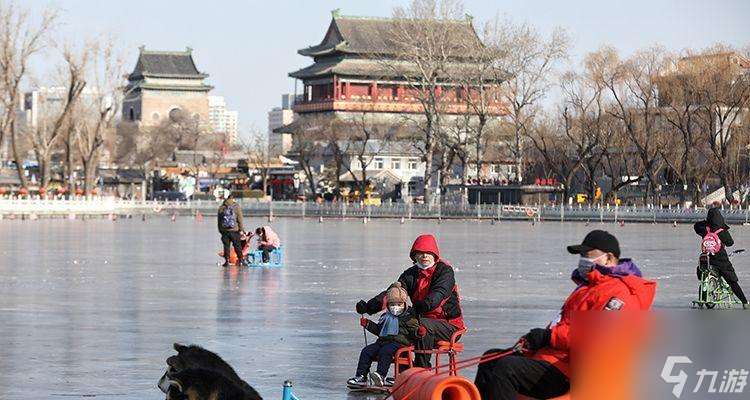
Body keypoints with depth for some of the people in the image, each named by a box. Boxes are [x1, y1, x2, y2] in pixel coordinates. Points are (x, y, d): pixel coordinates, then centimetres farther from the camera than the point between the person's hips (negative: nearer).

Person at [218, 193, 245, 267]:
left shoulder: (221, 208, 6)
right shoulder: (236, 207, -3)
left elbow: (219, 220, 10)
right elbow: (239, 219, -4)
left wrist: (220, 230, 16)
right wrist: (241, 229, 1)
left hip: (224, 230, 2)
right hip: (234, 230, -2)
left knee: (226, 246, 6)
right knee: (237, 246, 7)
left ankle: (227, 261, 3)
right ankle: (240, 260, 8)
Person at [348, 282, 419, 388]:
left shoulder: (409, 317, 3)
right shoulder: (386, 316, 23)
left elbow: (414, 331, -4)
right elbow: (379, 330, 35)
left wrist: (418, 332, -26)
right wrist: (368, 324, 25)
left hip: (399, 342, -7)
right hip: (382, 341, 7)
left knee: (385, 351, -36)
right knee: (366, 351, -11)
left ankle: (381, 376, -45)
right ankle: (361, 376, -12)